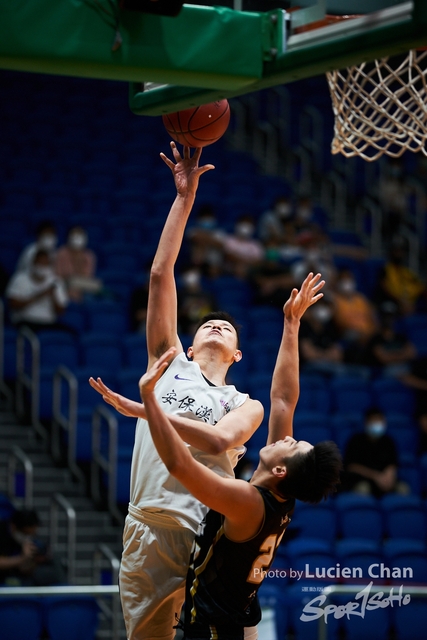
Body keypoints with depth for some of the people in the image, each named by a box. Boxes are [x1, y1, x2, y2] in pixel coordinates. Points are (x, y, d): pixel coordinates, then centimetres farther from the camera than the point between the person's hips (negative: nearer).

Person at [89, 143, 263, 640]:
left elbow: (219, 439, -8)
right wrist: (185, 196, 14)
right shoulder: (171, 365, 20)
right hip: (150, 529, 1)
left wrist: (140, 407, -13)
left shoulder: (245, 405, 16)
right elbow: (160, 274, 15)